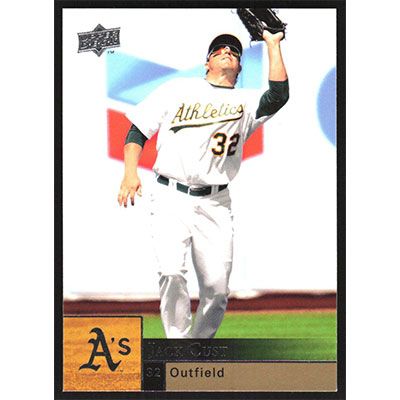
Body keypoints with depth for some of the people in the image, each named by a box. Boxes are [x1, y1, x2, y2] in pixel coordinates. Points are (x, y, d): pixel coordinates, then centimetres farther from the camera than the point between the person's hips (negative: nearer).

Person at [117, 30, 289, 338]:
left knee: (217, 287, -7)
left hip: (215, 204, 1)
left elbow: (279, 96, -8)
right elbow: (138, 130, 12)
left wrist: (273, 45, -1)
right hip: (170, 198, -1)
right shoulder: (178, 88, 14)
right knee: (172, 272, -20)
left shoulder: (246, 102, 13)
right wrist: (130, 172, -4)